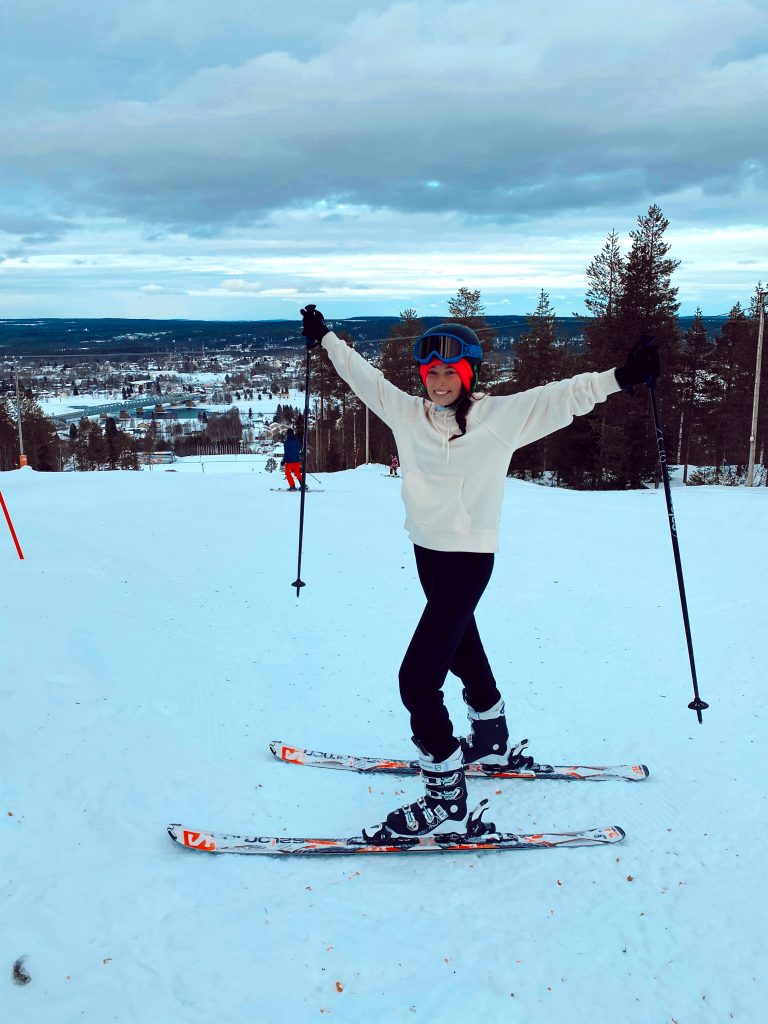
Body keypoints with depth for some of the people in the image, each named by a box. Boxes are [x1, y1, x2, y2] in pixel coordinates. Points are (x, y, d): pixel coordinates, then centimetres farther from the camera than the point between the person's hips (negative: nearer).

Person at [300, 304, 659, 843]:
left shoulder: (501, 415, -9)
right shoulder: (408, 413, 4)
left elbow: (561, 396, -13)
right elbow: (364, 374, 16)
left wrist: (621, 376, -25)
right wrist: (326, 338, 25)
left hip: (469, 560, -7)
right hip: (427, 552, 7)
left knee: (417, 677, -12)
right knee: (462, 650, 24)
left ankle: (447, 801, 2)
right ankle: (494, 743, 48)